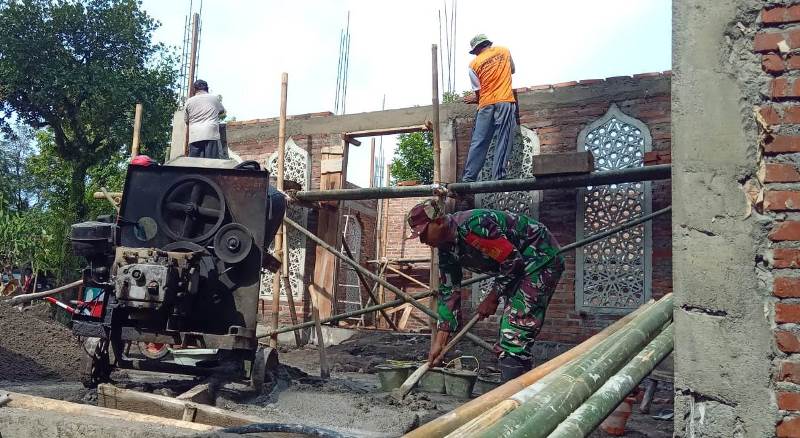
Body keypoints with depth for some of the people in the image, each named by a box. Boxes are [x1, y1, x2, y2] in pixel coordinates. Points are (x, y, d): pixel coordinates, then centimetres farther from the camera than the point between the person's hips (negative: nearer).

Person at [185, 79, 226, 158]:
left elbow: (187, 121, 20)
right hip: (211, 135, -2)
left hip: (194, 137, 2)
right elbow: (222, 110, 28)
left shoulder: (189, 101, 14)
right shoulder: (214, 98, 11)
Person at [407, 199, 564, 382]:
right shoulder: (446, 248, 2)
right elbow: (448, 292, 7)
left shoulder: (471, 226, -28)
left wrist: (492, 298, -11)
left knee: (514, 341, -15)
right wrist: (439, 342, 4)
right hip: (521, 266, 10)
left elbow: (513, 260, -23)